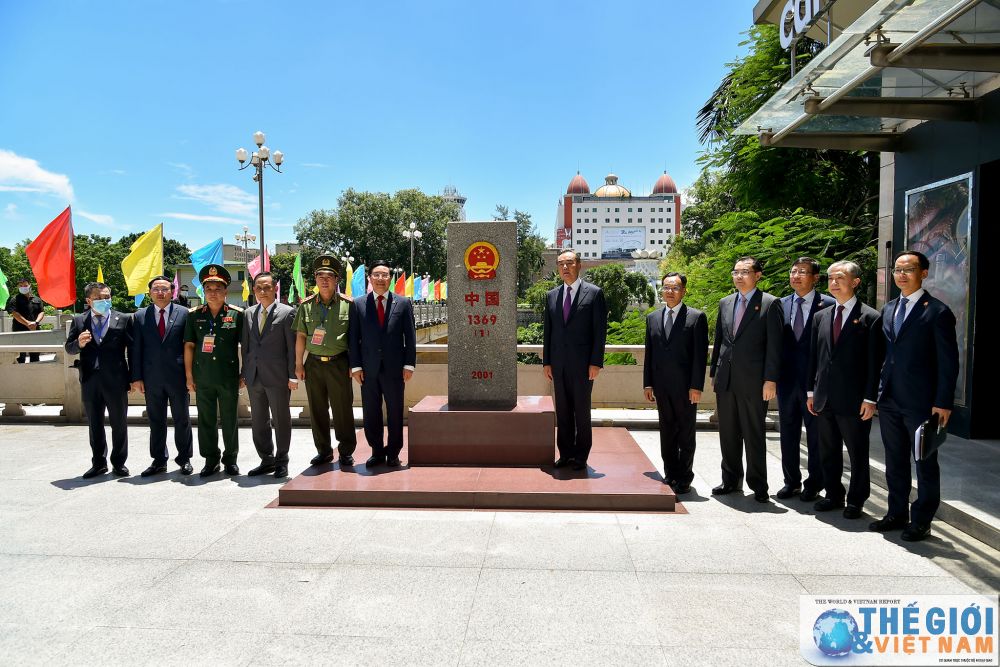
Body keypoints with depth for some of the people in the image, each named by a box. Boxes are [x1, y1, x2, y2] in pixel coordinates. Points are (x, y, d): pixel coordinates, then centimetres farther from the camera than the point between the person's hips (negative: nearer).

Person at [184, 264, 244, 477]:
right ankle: (211, 460, 23)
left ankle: (230, 459, 21)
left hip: (229, 377, -2)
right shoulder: (194, 315, 5)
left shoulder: (237, 314, -1)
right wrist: (189, 374, 3)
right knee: (205, 420, 9)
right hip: (202, 378, 2)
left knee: (230, 420, 7)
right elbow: (189, 346, 7)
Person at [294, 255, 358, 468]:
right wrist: (298, 364, 5)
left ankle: (346, 451, 13)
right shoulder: (306, 305, 7)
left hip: (339, 363, -3)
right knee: (317, 410, 9)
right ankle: (324, 450, 23)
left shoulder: (347, 304, -1)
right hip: (313, 364, 3)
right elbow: (300, 336, 8)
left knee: (342, 409, 0)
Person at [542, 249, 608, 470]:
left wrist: (596, 362, -11)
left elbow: (600, 330, -5)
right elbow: (547, 331, 12)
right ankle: (565, 454, 20)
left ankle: (581, 456, 15)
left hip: (582, 363, -4)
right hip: (558, 364, 4)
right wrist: (546, 362, 7)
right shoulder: (551, 295, 11)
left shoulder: (594, 293, -1)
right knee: (562, 411, 9)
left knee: (582, 410, 4)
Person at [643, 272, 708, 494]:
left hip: (686, 386, -4)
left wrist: (696, 386, -12)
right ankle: (670, 475, 24)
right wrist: (648, 383, 6)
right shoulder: (652, 318, 11)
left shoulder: (697, 317, -2)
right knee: (666, 434, 12)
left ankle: (684, 478, 17)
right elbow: (649, 353, 11)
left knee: (686, 434, 6)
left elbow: (700, 355, -6)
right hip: (661, 386, 4)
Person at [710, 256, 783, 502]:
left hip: (753, 380, -5)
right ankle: (731, 480, 26)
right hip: (726, 379, 5)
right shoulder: (725, 303, 13)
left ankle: (758, 485, 17)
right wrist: (714, 372, 12)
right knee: (728, 433, 13)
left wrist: (770, 379, -13)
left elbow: (774, 344, -8)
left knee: (754, 435, 4)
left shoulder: (770, 304, -4)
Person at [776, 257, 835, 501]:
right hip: (787, 379, 4)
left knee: (816, 435, 7)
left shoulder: (828, 305, -6)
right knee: (788, 433, 12)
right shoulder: (782, 305, 7)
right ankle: (792, 481, 26)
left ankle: (814, 484, 21)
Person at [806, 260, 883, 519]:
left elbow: (875, 362, -9)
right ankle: (833, 495, 29)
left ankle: (856, 500, 22)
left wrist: (870, 398, -12)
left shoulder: (870, 317, -6)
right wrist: (811, 391, 9)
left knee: (857, 453, 8)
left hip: (853, 400, -5)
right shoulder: (821, 316, 10)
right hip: (824, 398, 5)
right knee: (828, 452, 14)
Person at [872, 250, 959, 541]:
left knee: (925, 463, 7)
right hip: (889, 399, 6)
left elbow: (948, 362, -9)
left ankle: (921, 521, 18)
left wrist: (943, 403, -13)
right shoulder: (888, 309, 12)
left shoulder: (938, 312, -8)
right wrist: (878, 391, 9)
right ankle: (897, 514, 27)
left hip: (920, 402, -6)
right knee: (894, 461, 15)